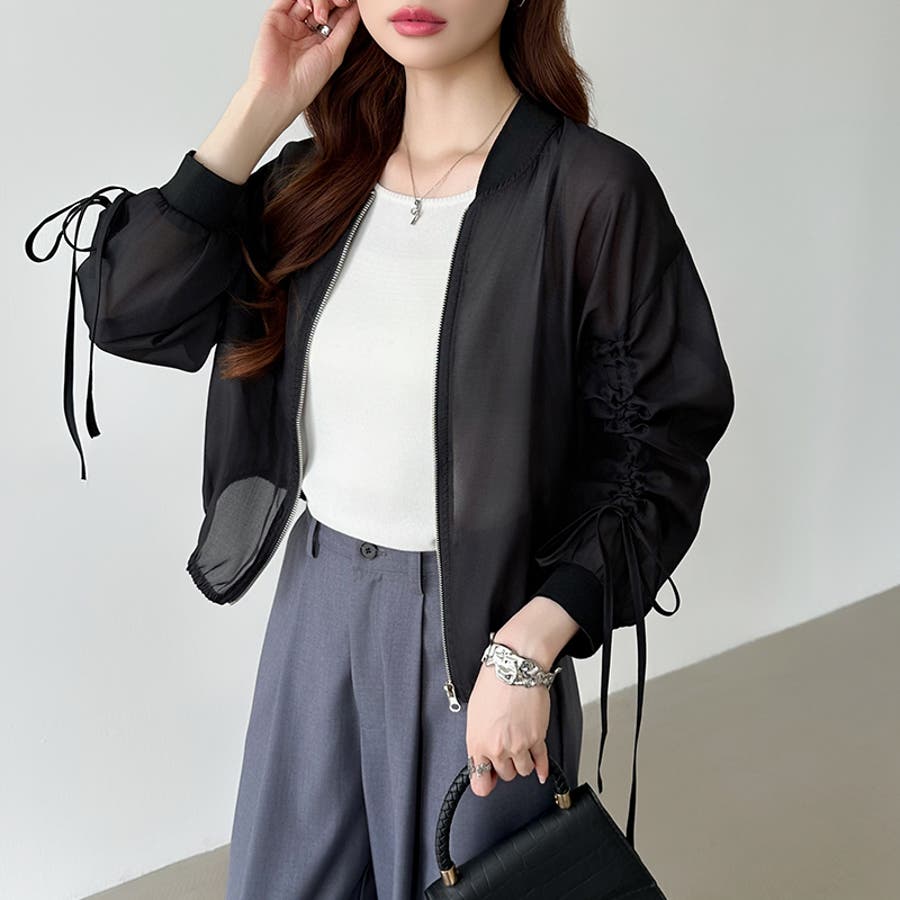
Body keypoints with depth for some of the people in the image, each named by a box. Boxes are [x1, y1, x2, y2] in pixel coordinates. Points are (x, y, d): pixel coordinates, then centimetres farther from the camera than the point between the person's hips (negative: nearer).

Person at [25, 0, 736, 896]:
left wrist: (528, 649, -19)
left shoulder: (591, 189, -13)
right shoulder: (318, 179, 2)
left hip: (480, 627, -4)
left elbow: (657, 456, -11)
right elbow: (130, 312, -6)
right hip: (316, 605, 5)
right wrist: (262, 107, -10)